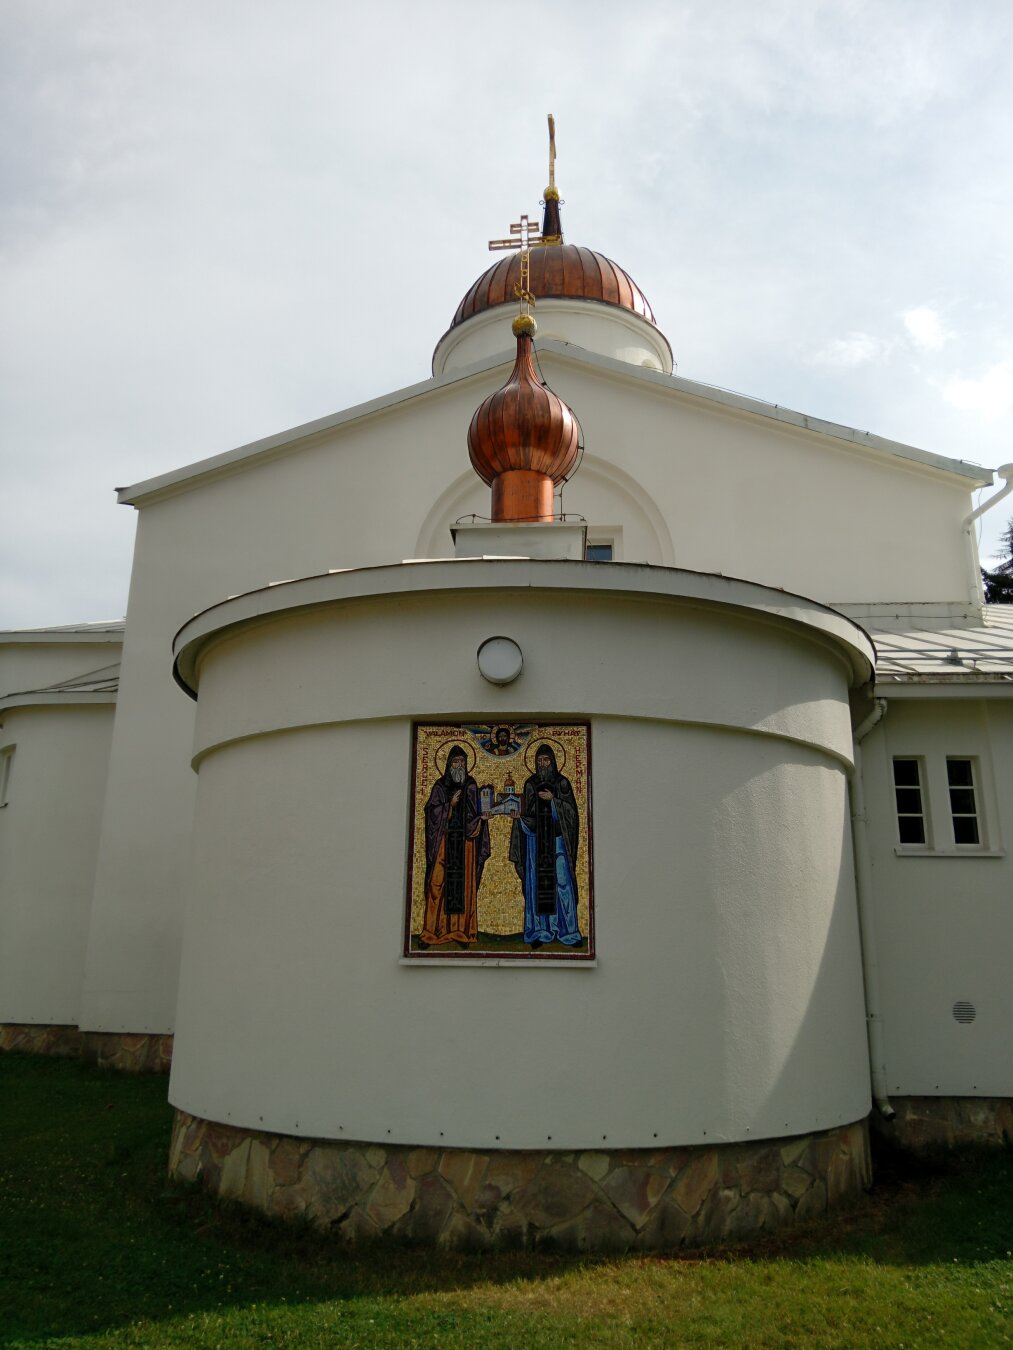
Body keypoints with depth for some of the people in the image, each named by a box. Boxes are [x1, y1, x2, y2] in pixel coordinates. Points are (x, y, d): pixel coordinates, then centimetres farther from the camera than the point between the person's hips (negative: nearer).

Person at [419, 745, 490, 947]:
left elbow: (478, 813, 9)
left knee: (465, 883, -1)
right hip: (444, 841, -1)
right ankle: (432, 930, -2)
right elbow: (431, 811, -2)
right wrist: (450, 805, -14)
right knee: (439, 882, -6)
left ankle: (462, 929, 5)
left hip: (465, 841, 1)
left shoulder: (471, 786, 10)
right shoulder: (440, 786, 6)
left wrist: (481, 816, -12)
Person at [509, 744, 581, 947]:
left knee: (561, 882, -4)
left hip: (557, 839, -1)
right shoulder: (530, 784, 8)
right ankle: (539, 931, 5)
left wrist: (553, 799, -14)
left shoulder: (562, 782, 3)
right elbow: (527, 813, 9)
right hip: (536, 839, 2)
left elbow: (571, 810, -2)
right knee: (537, 883, -1)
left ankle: (566, 930, 4)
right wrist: (519, 817, -11)